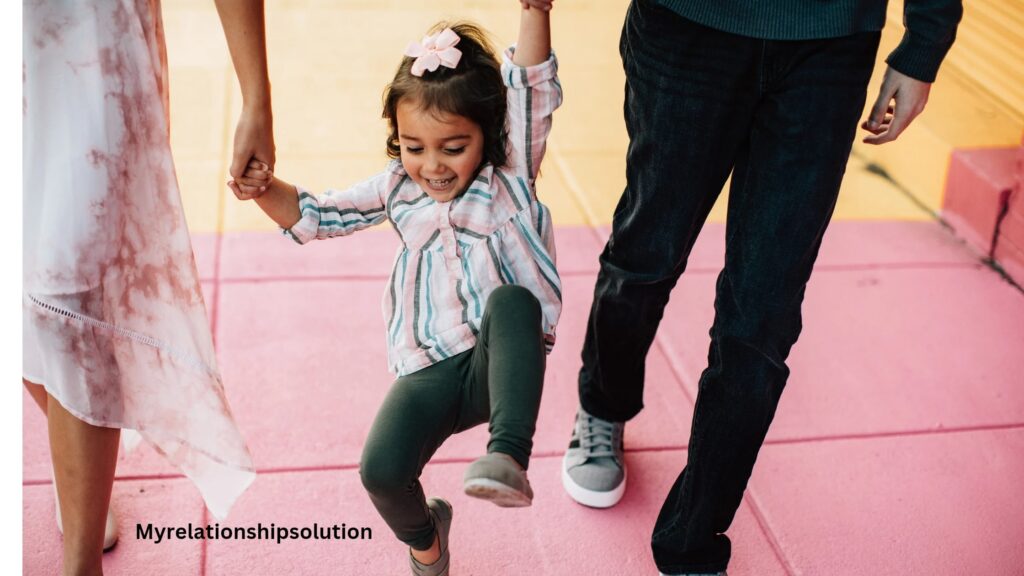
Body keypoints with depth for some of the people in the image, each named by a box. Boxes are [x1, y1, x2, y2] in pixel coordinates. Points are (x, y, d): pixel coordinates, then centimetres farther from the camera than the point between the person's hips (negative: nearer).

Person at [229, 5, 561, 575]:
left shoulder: (510, 176, -1)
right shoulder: (397, 190, 8)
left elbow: (533, 90, -15)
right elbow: (315, 216, 14)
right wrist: (267, 188, -6)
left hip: (501, 368, -3)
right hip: (429, 372, 3)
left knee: (512, 299, -35)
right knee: (382, 471, -20)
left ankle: (509, 455, -40)